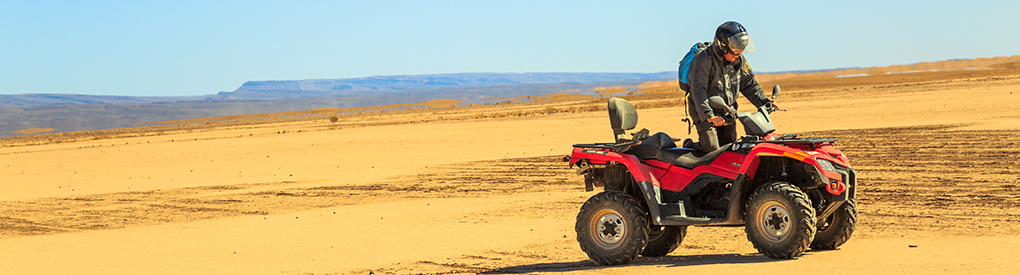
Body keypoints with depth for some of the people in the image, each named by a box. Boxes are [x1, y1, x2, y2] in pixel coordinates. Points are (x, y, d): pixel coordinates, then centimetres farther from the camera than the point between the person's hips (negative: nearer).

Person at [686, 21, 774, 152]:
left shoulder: (739, 60, 2)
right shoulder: (704, 59, -21)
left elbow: (748, 84, 14)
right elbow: (698, 91, -27)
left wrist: (763, 102, 1)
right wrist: (709, 116, -36)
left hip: (727, 112, 7)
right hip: (704, 112, -7)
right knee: (712, 149, -14)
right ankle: (688, 147, 15)